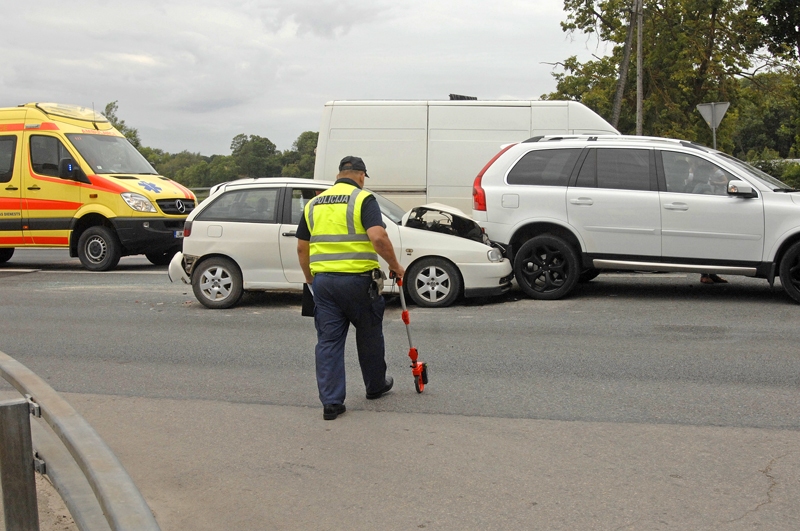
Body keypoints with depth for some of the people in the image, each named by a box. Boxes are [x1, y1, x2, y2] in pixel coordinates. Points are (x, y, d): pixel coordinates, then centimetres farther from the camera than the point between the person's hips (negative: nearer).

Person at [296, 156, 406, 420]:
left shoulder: (314, 204, 12)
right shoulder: (363, 199, -5)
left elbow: (302, 248, 14)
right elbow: (378, 237, -20)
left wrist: (310, 279, 25)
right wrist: (395, 266, -7)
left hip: (323, 280, 4)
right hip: (357, 280, -4)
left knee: (328, 341, 6)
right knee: (369, 335, 16)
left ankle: (331, 401, 2)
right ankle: (375, 386, 33)